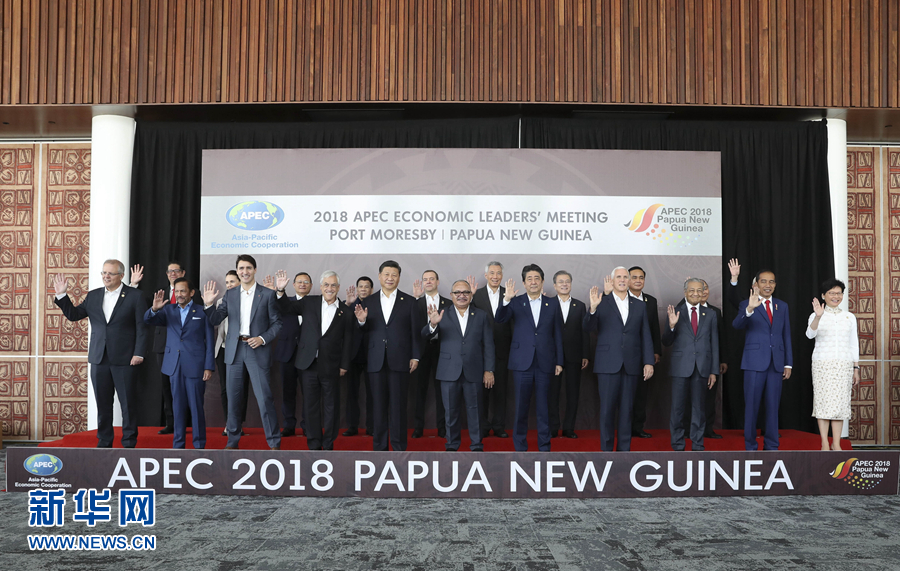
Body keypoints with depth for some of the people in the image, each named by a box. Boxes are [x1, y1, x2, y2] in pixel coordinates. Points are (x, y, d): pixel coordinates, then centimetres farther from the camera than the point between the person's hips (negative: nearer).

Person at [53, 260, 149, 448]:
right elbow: (73, 315, 14)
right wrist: (61, 295, 2)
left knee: (128, 403, 1)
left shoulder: (135, 296, -2)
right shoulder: (93, 296, 12)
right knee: (102, 403, 10)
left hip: (124, 360, -4)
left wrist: (139, 353, -11)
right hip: (99, 359, 4)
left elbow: (142, 327, -4)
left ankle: (129, 443, 10)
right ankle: (104, 442, 20)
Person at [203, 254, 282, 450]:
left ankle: (274, 442, 4)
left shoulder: (267, 294, 0)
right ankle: (232, 440, 21)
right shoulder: (230, 294, 10)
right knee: (232, 397, 9)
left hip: (257, 350, -3)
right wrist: (209, 304, -10)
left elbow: (277, 323, 1)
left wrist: (263, 339, -13)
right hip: (234, 351, 4)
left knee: (264, 397, -6)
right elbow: (216, 320, 7)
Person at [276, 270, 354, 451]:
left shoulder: (345, 312, 0)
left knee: (330, 407, 9)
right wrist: (280, 290, -10)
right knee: (311, 405, 8)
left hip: (331, 367, -1)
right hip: (308, 364, 1)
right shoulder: (309, 302, 4)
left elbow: (347, 340, 2)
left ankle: (328, 444, 22)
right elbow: (287, 308, 7)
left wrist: (344, 366, 0)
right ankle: (314, 444, 18)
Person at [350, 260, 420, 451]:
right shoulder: (368, 302, 10)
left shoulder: (409, 301, 4)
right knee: (379, 405, 7)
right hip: (376, 362, 2)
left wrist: (415, 357, -3)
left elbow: (415, 332, 3)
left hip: (400, 361, -2)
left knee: (398, 405, 1)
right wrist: (361, 321, -12)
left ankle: (399, 447, 10)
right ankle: (379, 446, 15)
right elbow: (364, 332, 9)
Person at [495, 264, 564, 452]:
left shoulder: (552, 305, 7)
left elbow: (558, 334, 8)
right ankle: (520, 447, 16)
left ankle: (544, 447, 18)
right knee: (521, 408, 4)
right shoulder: (516, 303, 3)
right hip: (522, 363, -1)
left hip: (545, 364, 1)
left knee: (543, 408, 7)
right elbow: (500, 319, -12)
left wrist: (559, 361, 5)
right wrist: (506, 300, -30)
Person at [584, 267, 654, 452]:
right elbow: (588, 327, -8)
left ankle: (624, 449, 16)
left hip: (631, 366, 3)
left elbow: (646, 336, 10)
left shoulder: (640, 305, 12)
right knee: (607, 409, 1)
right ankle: (606, 449, 10)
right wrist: (593, 308, -26)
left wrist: (649, 362, 3)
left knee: (626, 409, 7)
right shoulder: (601, 303, 2)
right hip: (608, 365, -3)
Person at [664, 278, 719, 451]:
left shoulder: (710, 314, 10)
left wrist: (713, 371, 5)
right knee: (678, 408, 2)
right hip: (681, 367, -2)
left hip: (702, 368, 2)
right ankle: (677, 446, 12)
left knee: (699, 408, 8)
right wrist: (671, 325, -18)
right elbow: (666, 343, 1)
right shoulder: (676, 312, 3)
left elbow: (714, 344, 10)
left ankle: (697, 446, 17)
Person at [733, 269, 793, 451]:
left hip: (776, 363, 4)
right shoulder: (747, 305, 0)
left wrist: (788, 363, 8)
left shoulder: (782, 306, 13)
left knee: (773, 405, 8)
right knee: (751, 406, 1)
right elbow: (737, 325, -19)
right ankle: (750, 446, 10)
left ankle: (771, 446, 18)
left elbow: (786, 336, 13)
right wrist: (750, 309, -38)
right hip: (755, 362, -4)